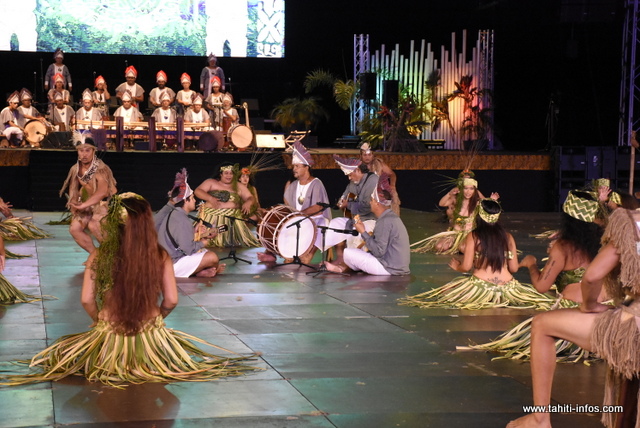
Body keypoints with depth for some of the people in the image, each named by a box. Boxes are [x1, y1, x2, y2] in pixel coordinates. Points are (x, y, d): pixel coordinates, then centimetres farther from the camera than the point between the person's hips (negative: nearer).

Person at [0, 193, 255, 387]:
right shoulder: (160, 256, -10)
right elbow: (171, 301, -6)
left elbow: (87, 300, -10)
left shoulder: (99, 257, -13)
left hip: (109, 337, -1)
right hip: (153, 337, 1)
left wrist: (100, 323, 10)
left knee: (62, 352, 32)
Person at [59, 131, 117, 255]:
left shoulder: (101, 169, -21)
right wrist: (75, 206, -8)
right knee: (74, 228, -10)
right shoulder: (75, 169, -1)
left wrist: (83, 205, -36)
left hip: (105, 204, -7)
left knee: (93, 225, -30)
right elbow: (73, 191, 9)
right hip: (89, 206, 7)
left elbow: (102, 192, -35)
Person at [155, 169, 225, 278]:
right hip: (174, 265, -10)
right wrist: (202, 243, -4)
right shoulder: (182, 220, -20)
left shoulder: (173, 214, 10)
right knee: (212, 257, -13)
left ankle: (199, 271, 4)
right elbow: (189, 249, -22)